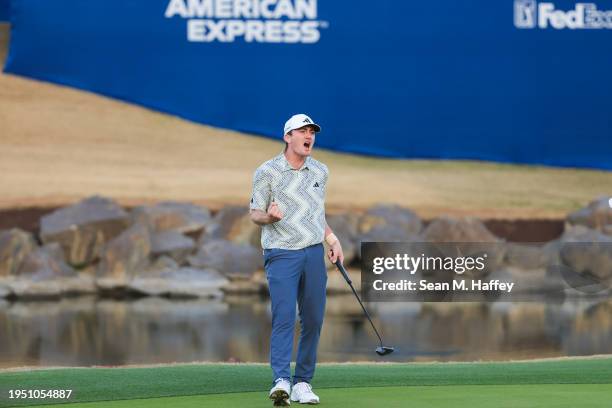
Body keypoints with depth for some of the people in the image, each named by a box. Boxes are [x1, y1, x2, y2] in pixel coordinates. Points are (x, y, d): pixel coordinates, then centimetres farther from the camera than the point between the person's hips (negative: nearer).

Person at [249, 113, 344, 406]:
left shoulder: (320, 172, 13)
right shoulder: (267, 172, -1)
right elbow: (254, 214, 2)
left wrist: (332, 240, 17)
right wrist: (269, 216, -19)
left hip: (314, 253, 5)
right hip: (281, 254, -5)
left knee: (313, 320, 2)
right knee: (283, 317, -16)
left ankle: (302, 383, 11)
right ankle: (281, 382, -24)